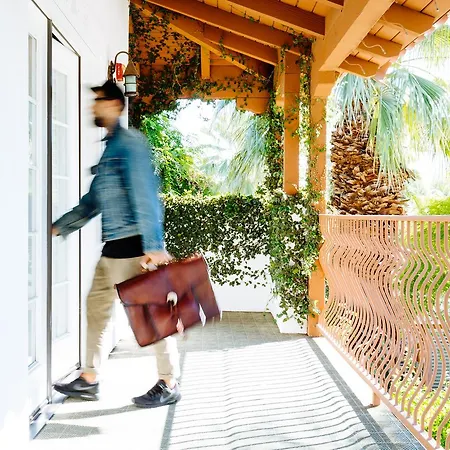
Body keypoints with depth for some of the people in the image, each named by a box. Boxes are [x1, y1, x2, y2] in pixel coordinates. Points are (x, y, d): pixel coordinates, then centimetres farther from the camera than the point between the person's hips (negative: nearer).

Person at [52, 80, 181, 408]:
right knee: (97, 307, 14)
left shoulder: (130, 143, -9)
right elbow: (94, 200, 24)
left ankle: (169, 385, 12)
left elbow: (145, 196, -18)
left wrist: (154, 246, -23)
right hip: (114, 246, 10)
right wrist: (60, 227, 26)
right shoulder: (111, 147, 19)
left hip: (134, 244, -10)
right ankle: (89, 380, 26)